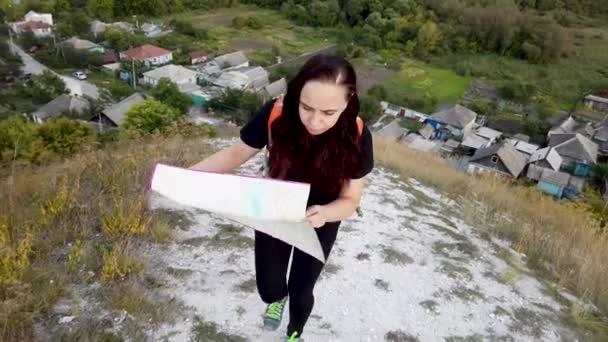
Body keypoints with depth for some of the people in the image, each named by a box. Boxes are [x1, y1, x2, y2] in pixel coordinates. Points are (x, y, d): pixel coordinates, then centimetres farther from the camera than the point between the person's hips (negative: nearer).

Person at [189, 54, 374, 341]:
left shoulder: (356, 136, -30)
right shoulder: (275, 115, -30)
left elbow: (350, 200, -20)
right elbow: (236, 154, -14)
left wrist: (324, 213, -43)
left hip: (320, 222, 0)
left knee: (301, 291, 16)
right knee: (268, 289, 12)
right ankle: (279, 297, 54)